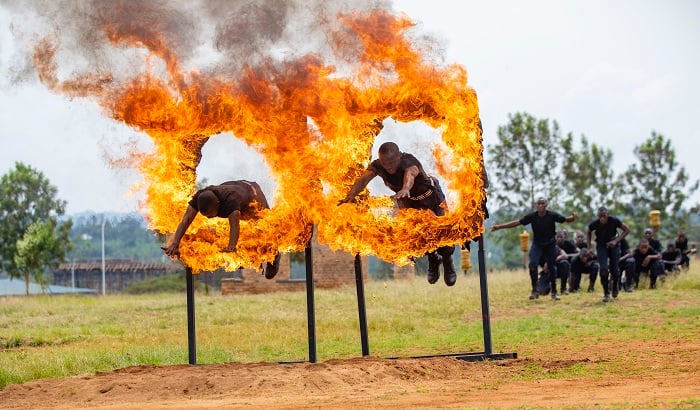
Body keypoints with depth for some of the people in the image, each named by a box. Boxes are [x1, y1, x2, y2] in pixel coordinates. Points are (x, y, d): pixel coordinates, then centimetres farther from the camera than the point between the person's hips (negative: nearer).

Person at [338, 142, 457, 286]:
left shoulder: (409, 162, -39)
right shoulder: (377, 165, -24)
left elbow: (410, 174, -61)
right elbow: (363, 179, -38)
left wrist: (405, 188, -84)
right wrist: (351, 195, -57)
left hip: (430, 197, -4)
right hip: (409, 200, 4)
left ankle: (448, 261, 26)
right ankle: (433, 259, 28)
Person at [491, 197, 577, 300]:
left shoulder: (552, 215, -14)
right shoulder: (532, 216, -13)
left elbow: (566, 219, -13)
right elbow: (516, 222, -11)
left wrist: (573, 217, -38)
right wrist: (499, 226, -15)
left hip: (550, 245, 0)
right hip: (537, 244, 0)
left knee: (552, 268, 5)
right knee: (532, 265, -20)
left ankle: (554, 292, 21)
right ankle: (534, 291, -10)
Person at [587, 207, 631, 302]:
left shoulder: (614, 221, -26)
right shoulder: (594, 224, -22)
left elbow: (627, 230, -12)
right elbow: (589, 232, 3)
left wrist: (616, 241, -23)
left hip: (613, 244, 0)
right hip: (601, 246, 0)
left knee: (614, 270, 0)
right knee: (603, 269, -14)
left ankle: (615, 286, 34)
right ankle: (606, 293, 0)